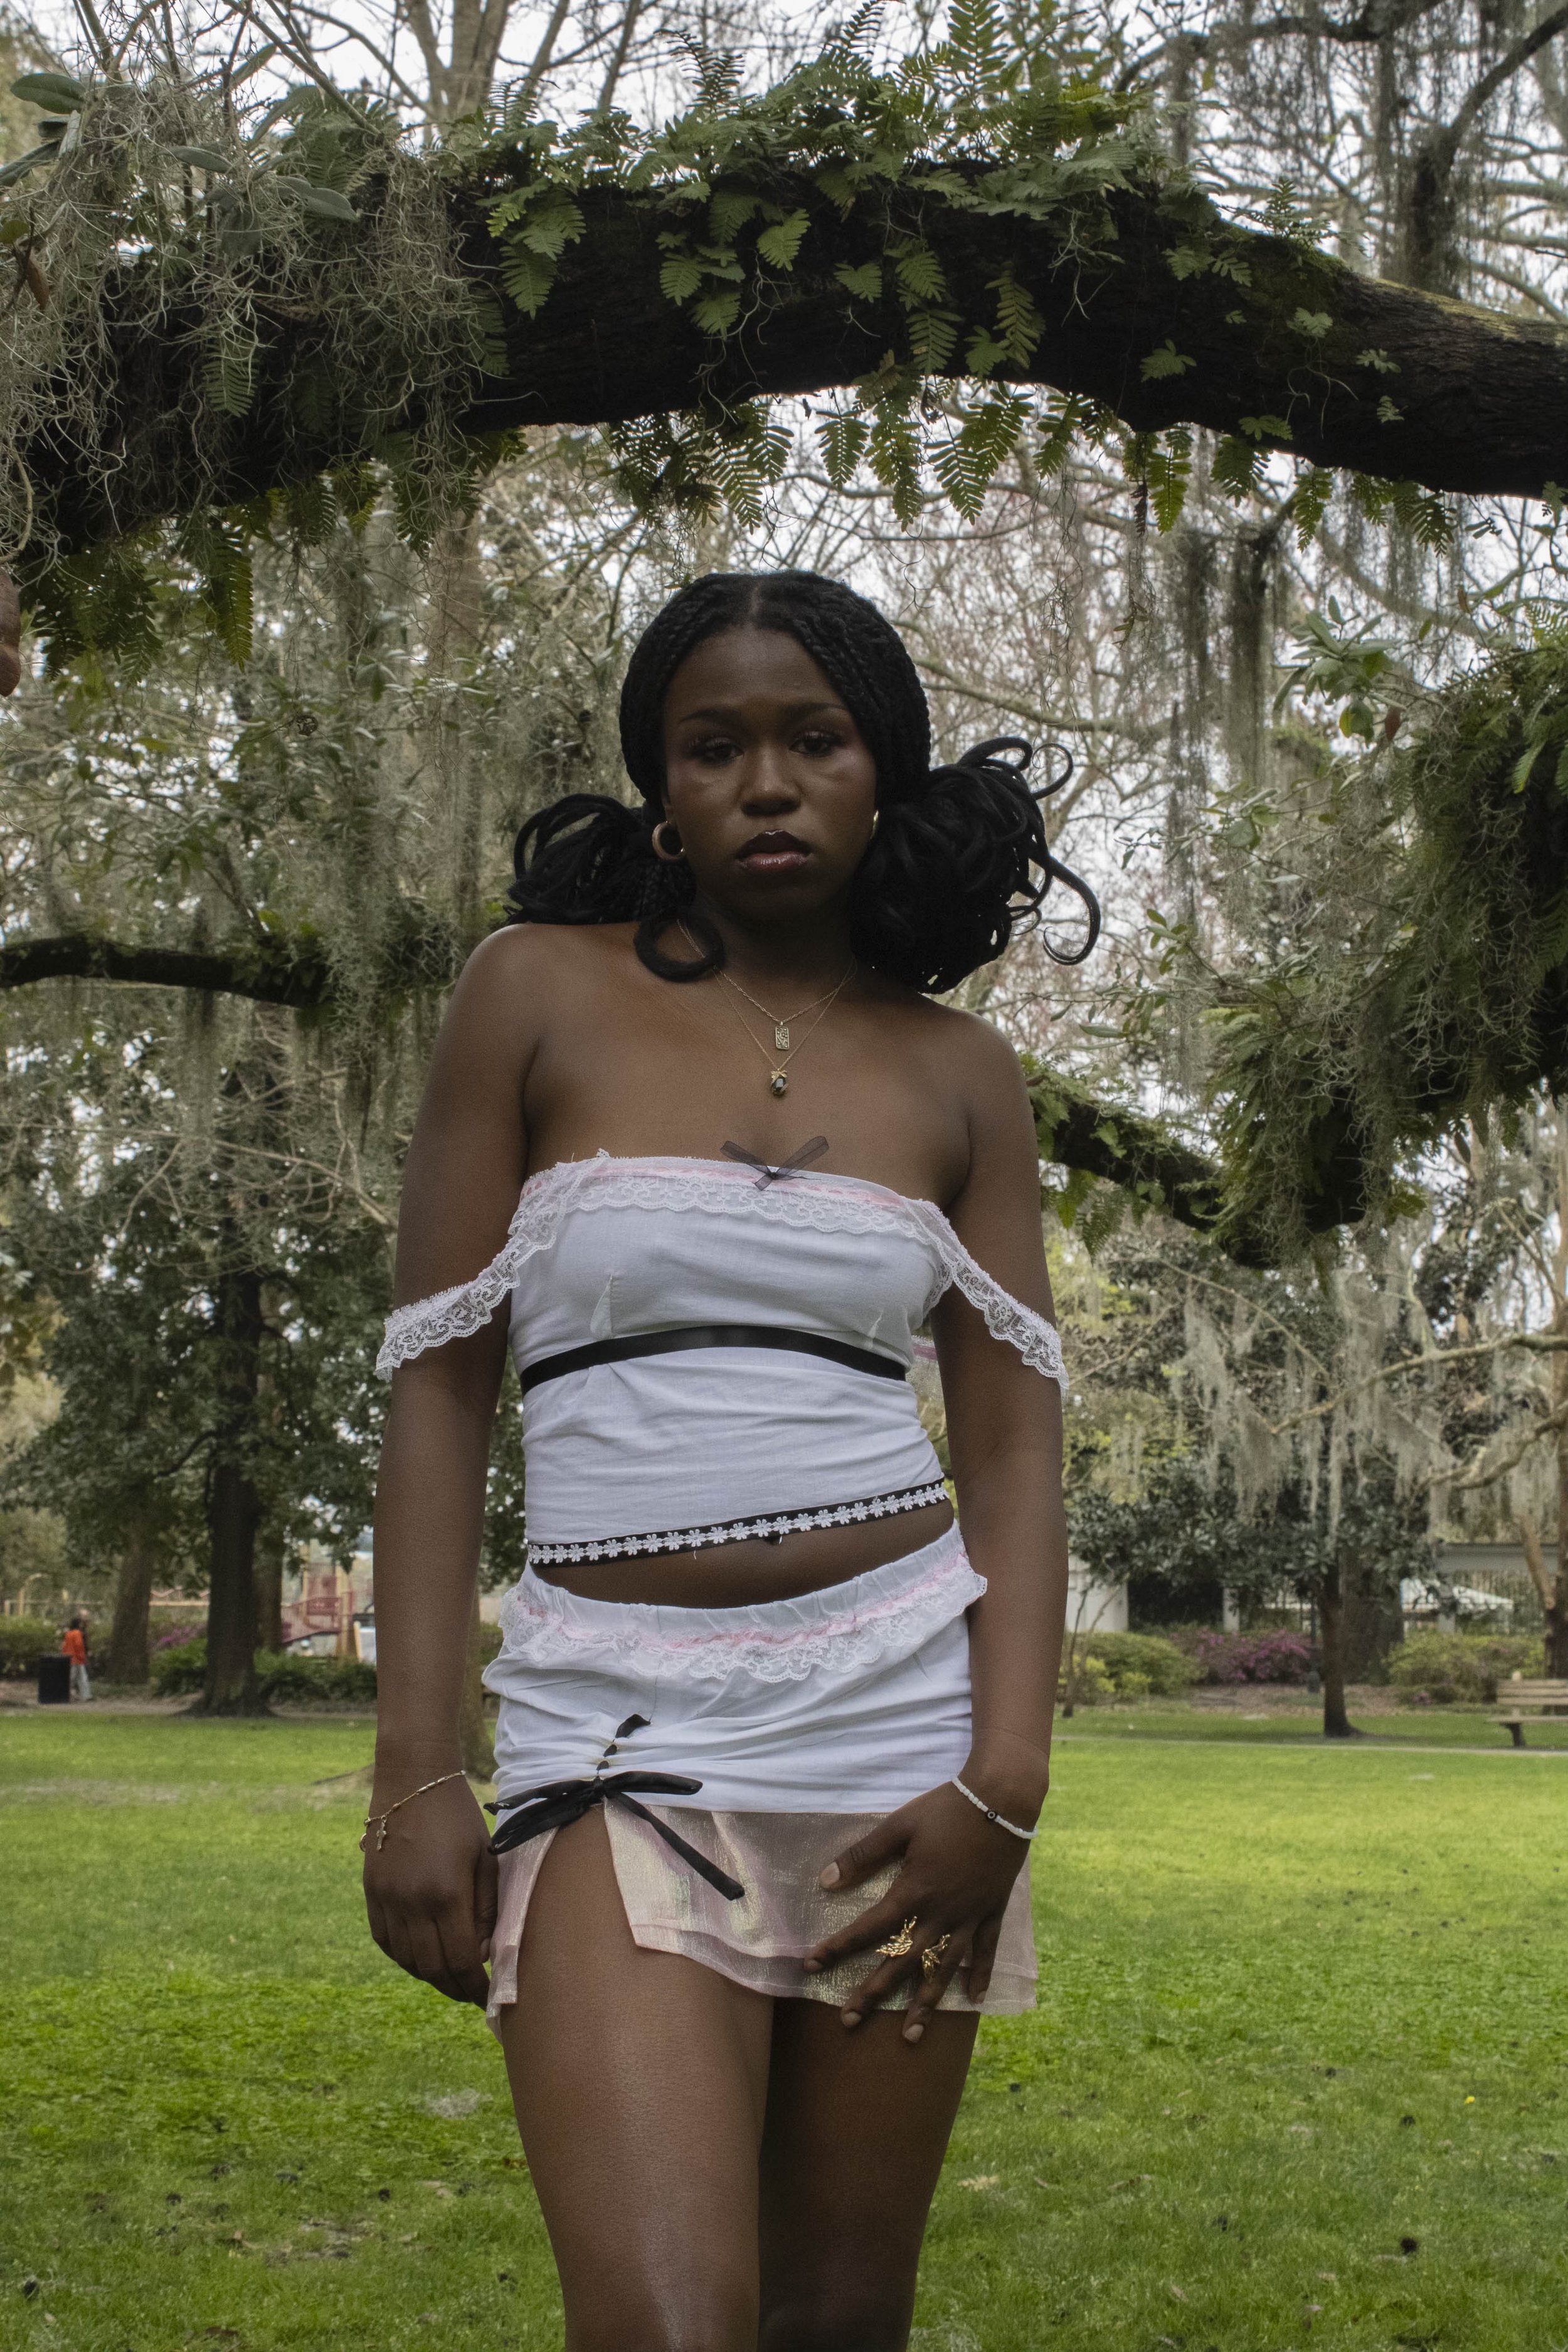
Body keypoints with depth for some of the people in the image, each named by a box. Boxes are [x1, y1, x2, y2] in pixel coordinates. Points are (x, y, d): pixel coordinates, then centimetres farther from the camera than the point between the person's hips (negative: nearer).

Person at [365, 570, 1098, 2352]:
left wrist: (1005, 1776, -9)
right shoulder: (538, 994, 2)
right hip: (621, 1731, -2)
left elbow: (1015, 1438, 5)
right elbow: (438, 1388, 1)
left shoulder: (958, 1073, 8)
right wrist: (415, 1772, -6)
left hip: (905, 1702, 2)